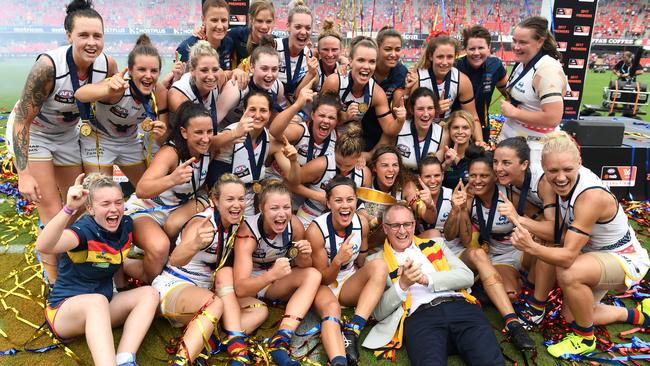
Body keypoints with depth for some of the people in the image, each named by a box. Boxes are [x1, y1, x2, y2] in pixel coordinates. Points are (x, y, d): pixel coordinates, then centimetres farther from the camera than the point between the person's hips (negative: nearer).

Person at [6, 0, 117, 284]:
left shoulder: (108, 65, -19)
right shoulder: (48, 66, -33)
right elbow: (22, 121, -27)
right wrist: (24, 174, -30)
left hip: (66, 135, 6)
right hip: (30, 133, -5)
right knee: (54, 215, -8)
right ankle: (54, 279, 11)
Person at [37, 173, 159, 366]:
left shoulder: (126, 224, -3)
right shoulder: (84, 231, -22)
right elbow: (44, 246, -44)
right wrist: (69, 208, -56)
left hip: (104, 305, 7)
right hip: (65, 308, -7)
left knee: (149, 293, -14)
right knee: (97, 301, -37)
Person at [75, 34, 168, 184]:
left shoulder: (160, 93, -20)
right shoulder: (119, 87, -33)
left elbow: (162, 142, -11)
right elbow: (80, 94, -55)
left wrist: (160, 134, -35)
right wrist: (109, 91, -74)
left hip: (130, 141, 5)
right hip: (98, 140, -5)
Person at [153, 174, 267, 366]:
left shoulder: (236, 223, -1)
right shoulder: (202, 222, -22)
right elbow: (175, 260, -40)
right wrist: (195, 244, -62)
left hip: (204, 290, 8)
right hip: (173, 286, -8)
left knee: (260, 310, -7)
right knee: (215, 303, -38)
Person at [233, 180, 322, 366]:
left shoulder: (294, 225, -19)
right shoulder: (248, 232, -29)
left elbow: (302, 267, -3)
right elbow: (240, 289, -37)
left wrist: (304, 256, -26)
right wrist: (272, 274, -54)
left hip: (276, 284, 5)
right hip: (249, 286, -4)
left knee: (313, 275, -23)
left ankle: (280, 341, -33)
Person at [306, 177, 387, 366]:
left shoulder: (362, 223, -9)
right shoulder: (316, 230, -21)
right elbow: (323, 279, -15)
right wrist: (338, 261, -32)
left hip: (349, 285, 4)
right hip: (324, 285, -4)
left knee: (379, 265, -25)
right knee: (331, 309, -38)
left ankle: (352, 333, -34)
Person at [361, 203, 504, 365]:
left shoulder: (434, 244, 24)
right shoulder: (375, 260, 15)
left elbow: (467, 276, 10)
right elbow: (378, 312, 6)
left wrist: (428, 279, -5)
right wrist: (402, 284, -11)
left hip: (459, 306, 3)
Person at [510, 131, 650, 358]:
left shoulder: (591, 196, -36)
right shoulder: (557, 183, -15)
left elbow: (569, 256, -40)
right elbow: (556, 233, -21)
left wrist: (531, 247, -55)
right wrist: (519, 219, -37)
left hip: (627, 258, -8)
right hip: (594, 253, 8)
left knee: (568, 274, -37)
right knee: (572, 316, 8)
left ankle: (585, 339, -9)